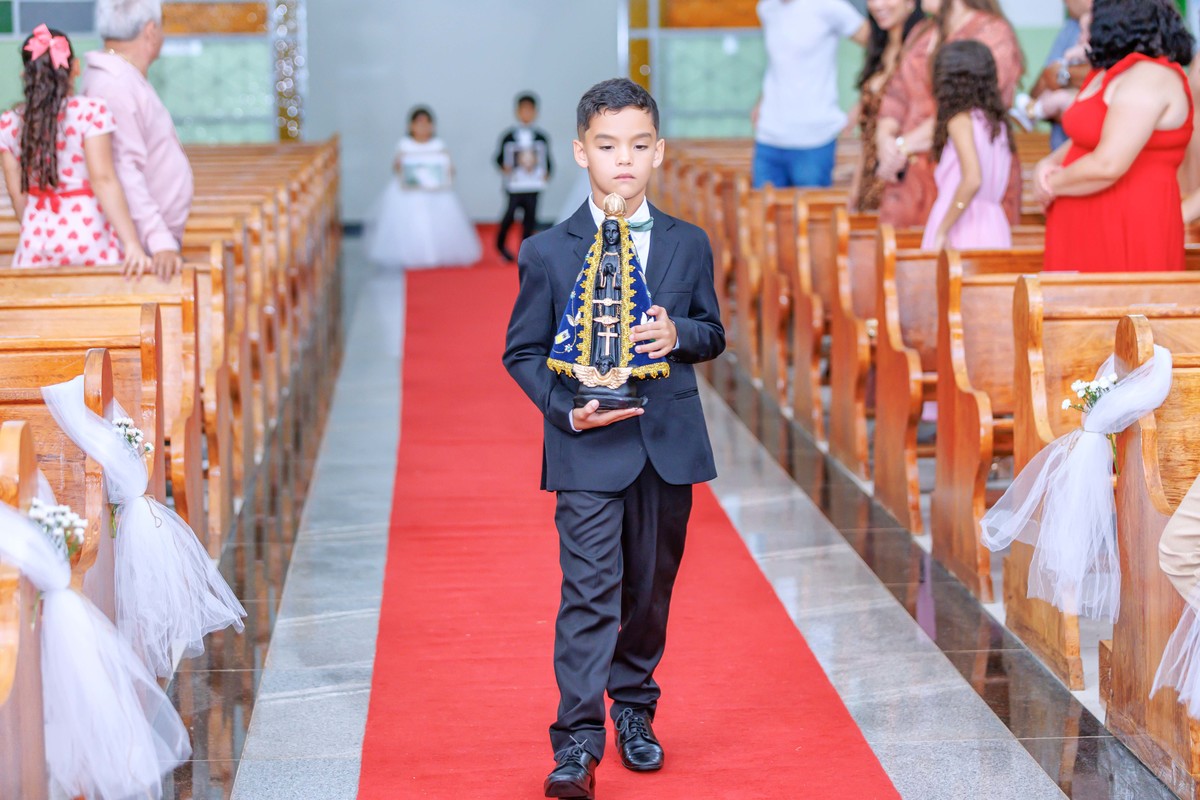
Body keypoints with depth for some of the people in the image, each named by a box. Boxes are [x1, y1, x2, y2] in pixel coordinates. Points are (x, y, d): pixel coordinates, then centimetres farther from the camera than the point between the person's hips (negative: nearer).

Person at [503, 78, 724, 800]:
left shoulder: (689, 245, 7)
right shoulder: (548, 253, -1)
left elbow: (714, 333, 15)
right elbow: (523, 352, 3)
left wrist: (680, 333, -9)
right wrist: (565, 410, -12)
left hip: (668, 444, 3)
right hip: (588, 449, -3)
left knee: (651, 588, 13)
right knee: (589, 594, -10)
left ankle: (635, 707, 31)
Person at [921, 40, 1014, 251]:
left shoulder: (960, 120, -7)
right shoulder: (996, 121, 14)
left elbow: (972, 179, -19)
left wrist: (942, 230, -16)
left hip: (962, 228, -7)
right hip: (993, 228, 7)